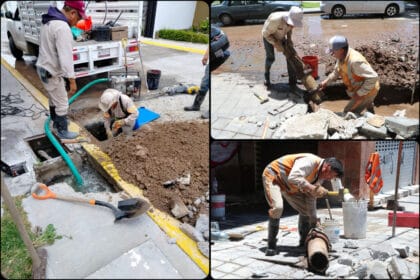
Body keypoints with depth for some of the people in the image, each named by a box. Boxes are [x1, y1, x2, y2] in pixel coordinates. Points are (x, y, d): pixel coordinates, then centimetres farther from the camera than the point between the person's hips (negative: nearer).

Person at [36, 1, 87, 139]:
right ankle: (62, 131, 18)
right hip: (52, 73, -10)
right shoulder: (62, 27, -27)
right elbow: (65, 56, -30)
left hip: (44, 67, 10)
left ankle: (56, 122, 43)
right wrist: (72, 80, -27)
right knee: (62, 104, 4)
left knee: (54, 99, 26)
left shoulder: (49, 21, 7)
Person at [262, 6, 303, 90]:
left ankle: (292, 80, 4)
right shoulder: (275, 19, -42)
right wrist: (276, 44, -33)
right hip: (268, 36, -4)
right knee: (270, 57, -13)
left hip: (280, 36, 5)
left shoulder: (293, 19, -24)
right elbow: (265, 34, -28)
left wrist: (289, 38, -13)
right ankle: (266, 77, 13)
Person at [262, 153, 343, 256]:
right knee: (277, 207, -29)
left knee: (306, 210, 6)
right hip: (273, 175, -9)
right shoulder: (310, 161, -31)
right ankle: (271, 245, -17)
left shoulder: (320, 176, -2)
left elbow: (311, 198, 3)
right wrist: (312, 188, -47)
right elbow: (293, 178, -45)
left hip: (288, 186, 9)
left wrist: (314, 221, 1)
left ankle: (304, 242, 24)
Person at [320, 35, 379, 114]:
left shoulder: (355, 61, -39)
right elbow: (336, 71, 12)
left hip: (368, 91, -10)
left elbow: (373, 77, -37)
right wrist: (326, 81, 2)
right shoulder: (342, 56, -10)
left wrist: (360, 93, -32)